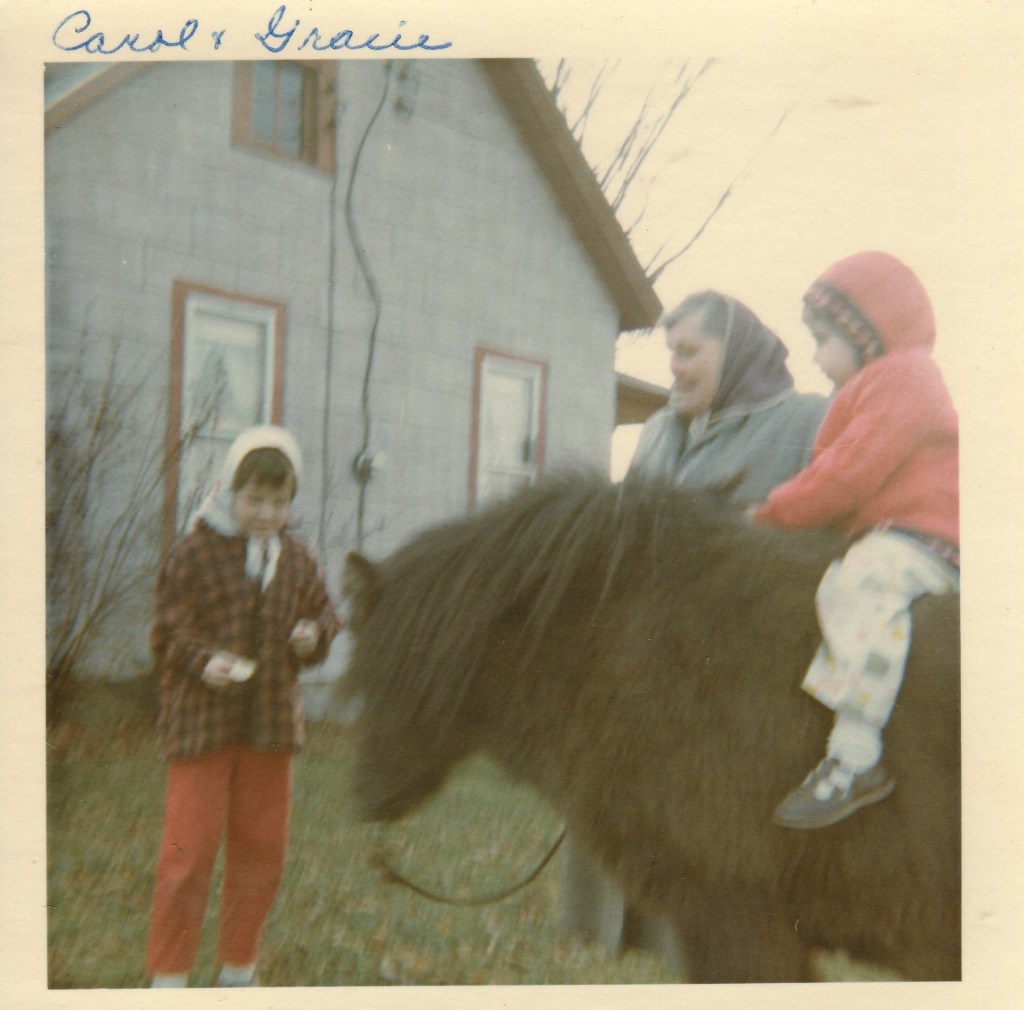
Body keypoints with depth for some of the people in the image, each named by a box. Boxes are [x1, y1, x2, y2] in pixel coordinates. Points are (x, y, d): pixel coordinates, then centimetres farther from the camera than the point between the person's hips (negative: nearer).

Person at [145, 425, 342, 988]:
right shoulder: (194, 553, -6)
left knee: (262, 847, 12)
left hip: (272, 725, 5)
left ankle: (238, 970, 28)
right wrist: (203, 661, -26)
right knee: (190, 846, -3)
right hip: (201, 723, -5)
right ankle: (168, 975, 13)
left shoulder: (297, 561, 8)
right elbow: (167, 633, -7)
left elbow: (323, 615, 16)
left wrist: (314, 635, -7)